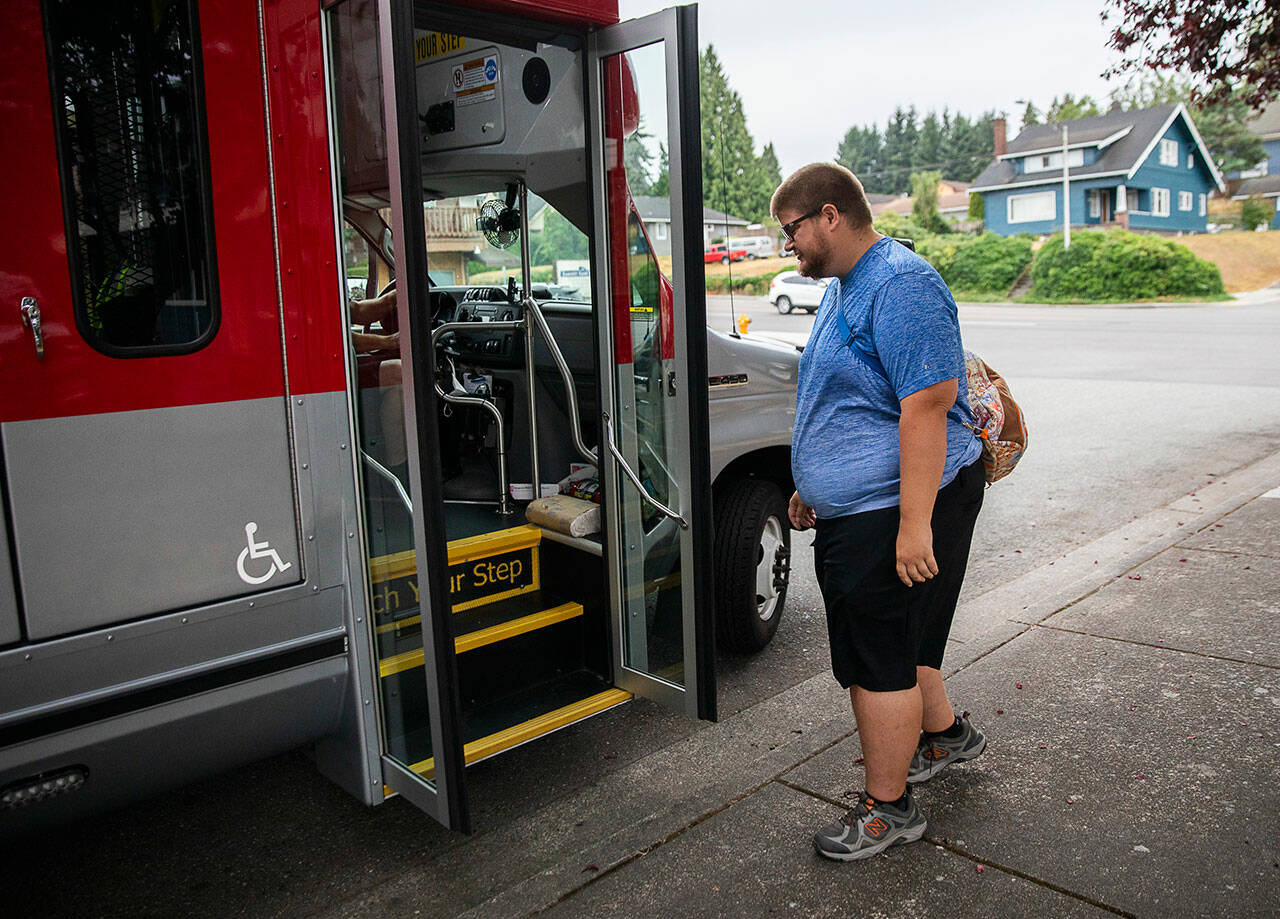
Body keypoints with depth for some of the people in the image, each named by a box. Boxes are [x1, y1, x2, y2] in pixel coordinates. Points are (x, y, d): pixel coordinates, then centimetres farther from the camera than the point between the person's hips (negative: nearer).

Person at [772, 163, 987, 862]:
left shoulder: (899, 285, -19)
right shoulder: (845, 286, 15)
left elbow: (926, 407, -27)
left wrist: (914, 525, -29)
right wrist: (812, 485, 25)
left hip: (893, 512, -10)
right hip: (853, 508, 10)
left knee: (878, 659, 0)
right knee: (895, 640, 23)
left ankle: (886, 808, 17)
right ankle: (946, 735, 45)